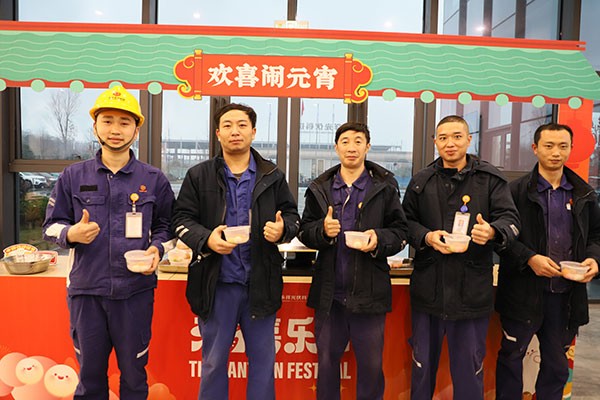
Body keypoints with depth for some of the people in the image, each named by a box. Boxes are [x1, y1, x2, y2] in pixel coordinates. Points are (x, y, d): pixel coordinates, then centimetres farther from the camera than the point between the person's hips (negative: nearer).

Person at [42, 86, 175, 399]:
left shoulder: (154, 180, 3)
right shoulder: (73, 177, 4)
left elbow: (166, 227, 9)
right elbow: (51, 225, 9)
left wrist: (157, 248, -12)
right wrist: (71, 234, -13)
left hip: (136, 291, -1)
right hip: (86, 290, 1)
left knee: (133, 373, 13)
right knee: (90, 373, 17)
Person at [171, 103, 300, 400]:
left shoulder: (272, 176, 6)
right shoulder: (199, 175, 3)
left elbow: (292, 214, 11)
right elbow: (181, 218, 2)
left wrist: (282, 229, -13)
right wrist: (206, 239, -17)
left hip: (261, 283, 1)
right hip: (216, 283, -1)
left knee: (263, 359, 14)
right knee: (214, 361, 14)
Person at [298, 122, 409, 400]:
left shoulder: (385, 186, 0)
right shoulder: (320, 188, 6)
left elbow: (400, 231, 0)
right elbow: (304, 231, 5)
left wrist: (379, 239, -20)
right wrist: (323, 230, -15)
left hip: (369, 292, -1)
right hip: (329, 293, 2)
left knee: (371, 365, 12)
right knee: (327, 361, 17)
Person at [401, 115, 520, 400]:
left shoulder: (490, 178, 0)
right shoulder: (421, 181, 7)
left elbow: (511, 219, -4)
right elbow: (406, 221, 6)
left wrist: (492, 231, -25)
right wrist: (427, 237, -13)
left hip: (472, 289, -1)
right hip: (428, 287, 2)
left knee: (469, 368, 11)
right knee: (423, 363, 16)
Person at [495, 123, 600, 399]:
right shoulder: (517, 190, -5)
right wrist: (529, 258, -21)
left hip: (566, 294, 4)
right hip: (524, 291, -4)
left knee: (557, 362, 18)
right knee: (512, 355, 10)